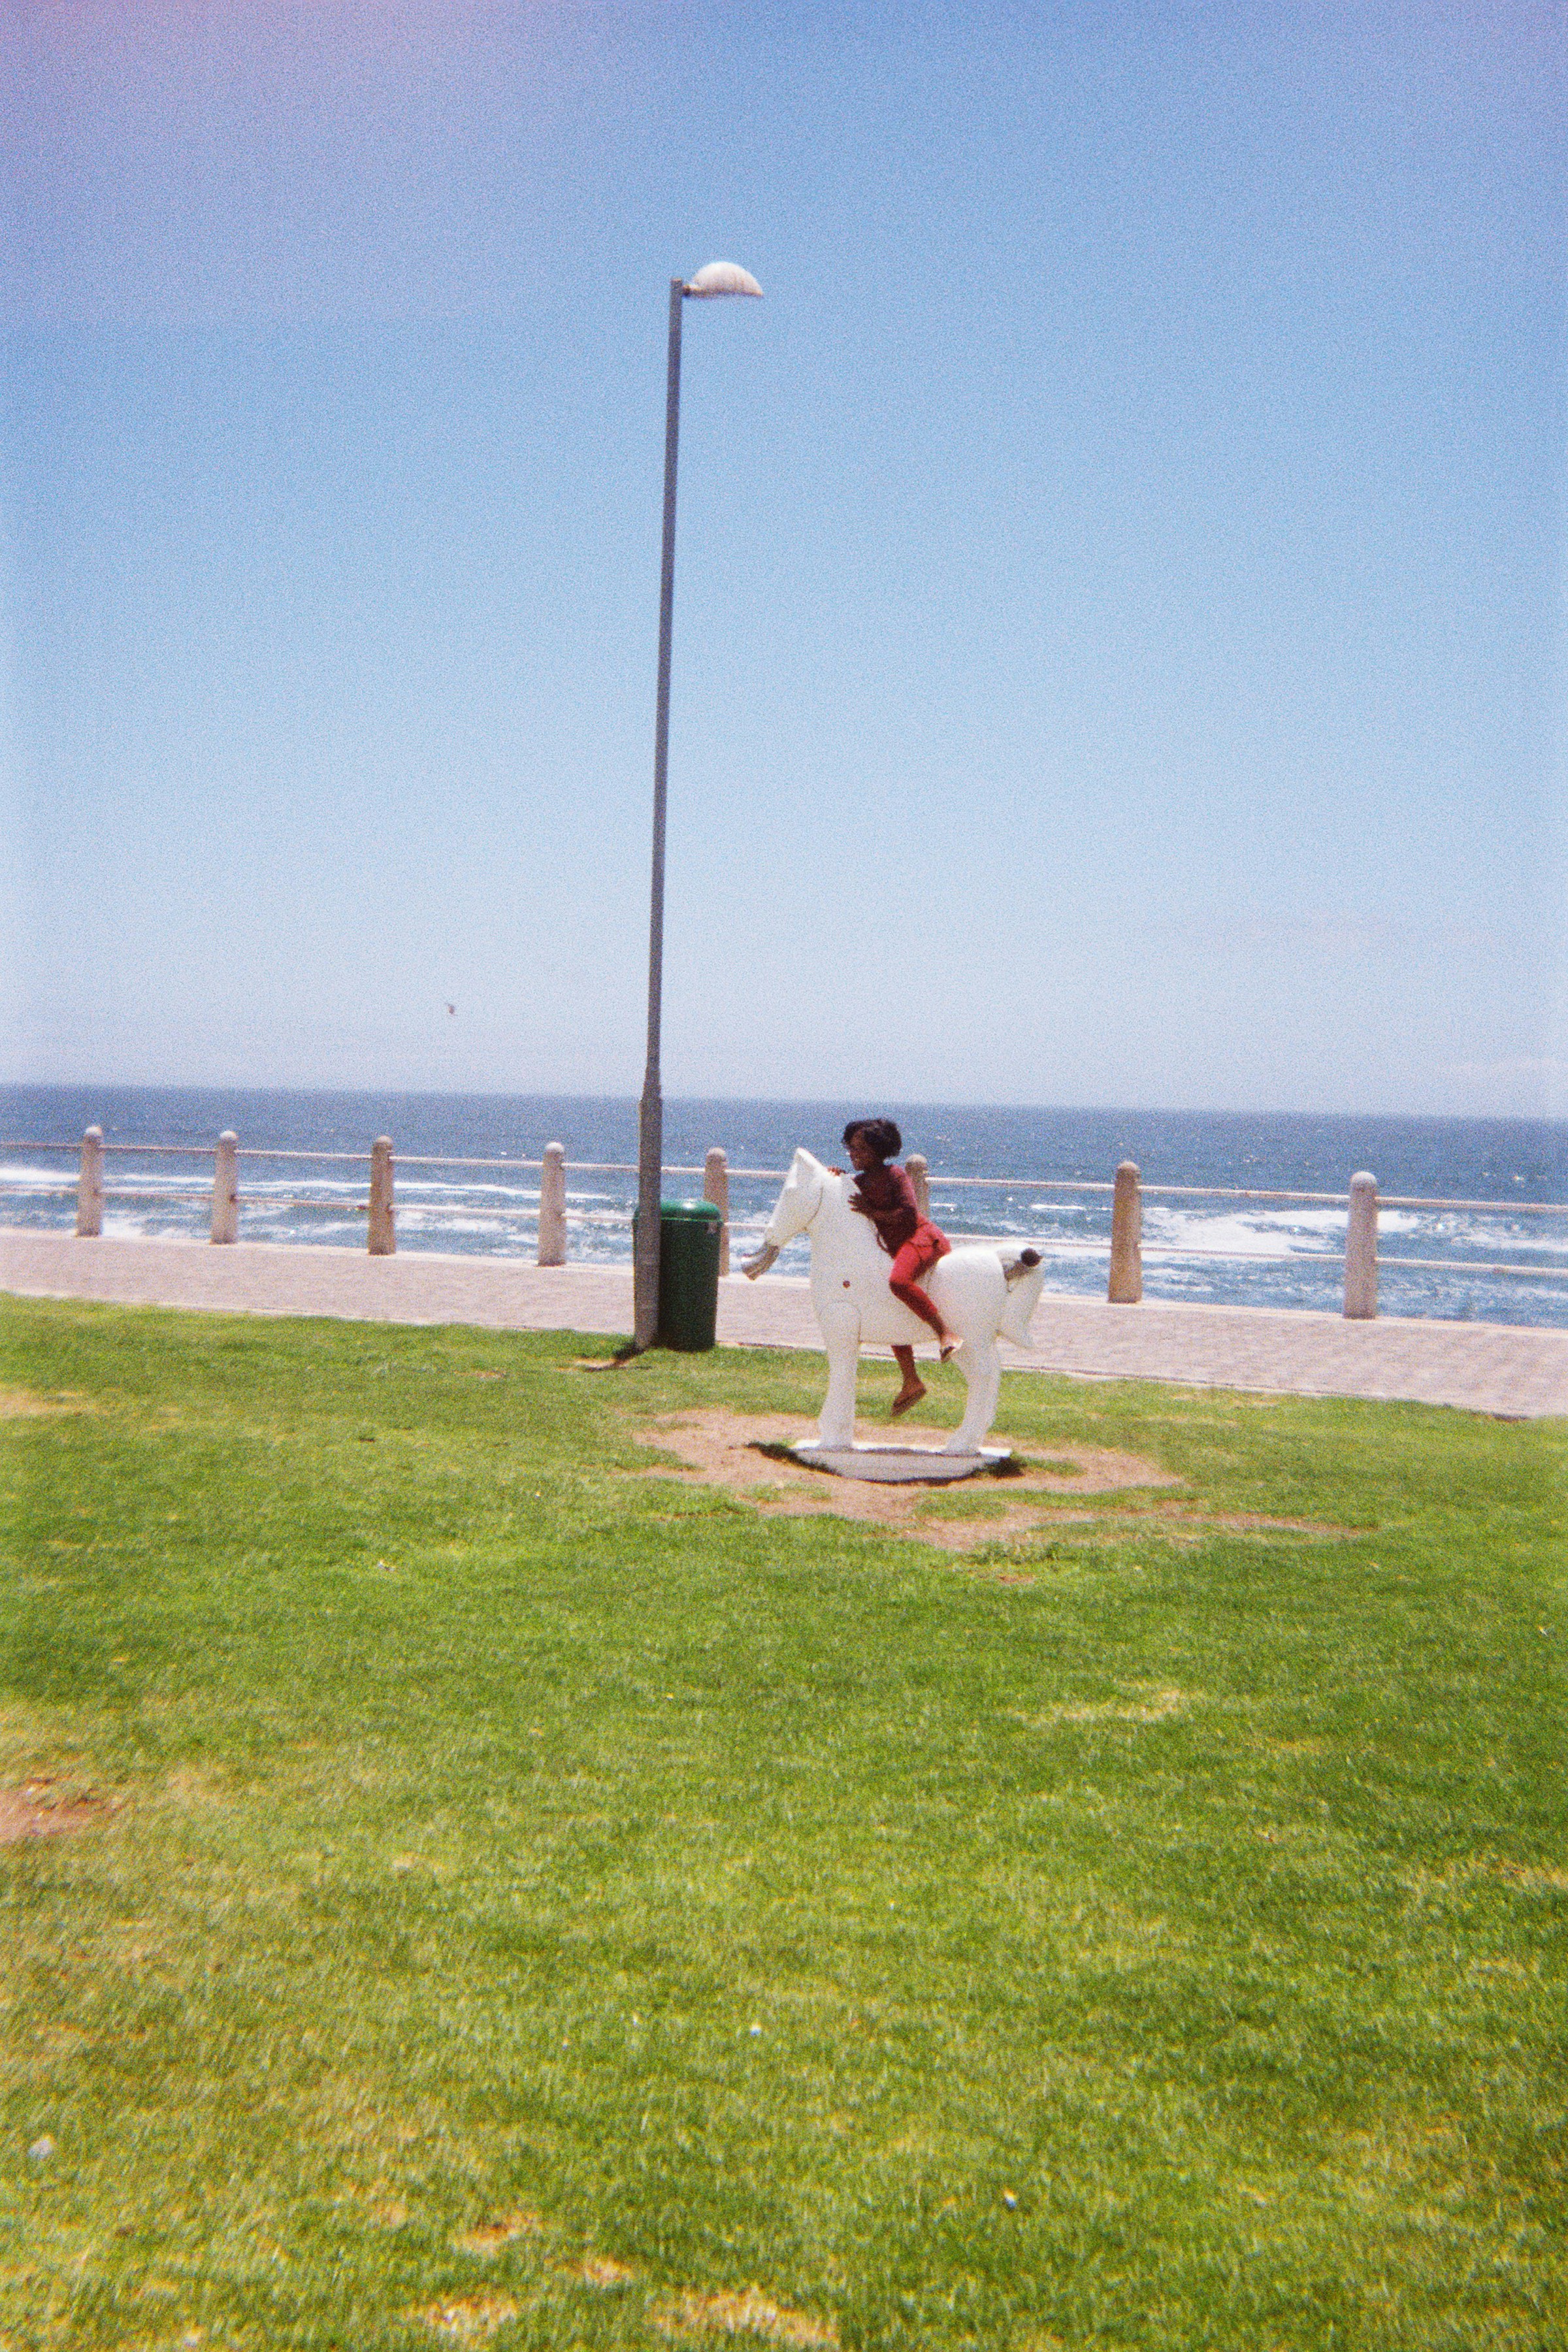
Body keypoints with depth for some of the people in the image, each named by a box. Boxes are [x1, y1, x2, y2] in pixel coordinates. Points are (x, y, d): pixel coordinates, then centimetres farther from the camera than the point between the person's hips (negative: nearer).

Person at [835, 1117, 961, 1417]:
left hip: (922, 1237, -10)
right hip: (897, 1249, 10)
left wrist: (872, 1212, -22)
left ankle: (946, 1332, -33)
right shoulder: (860, 1182, 11)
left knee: (898, 1281, -39)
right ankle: (912, 1383, 22)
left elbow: (909, 1213, -21)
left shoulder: (895, 1175, -11)